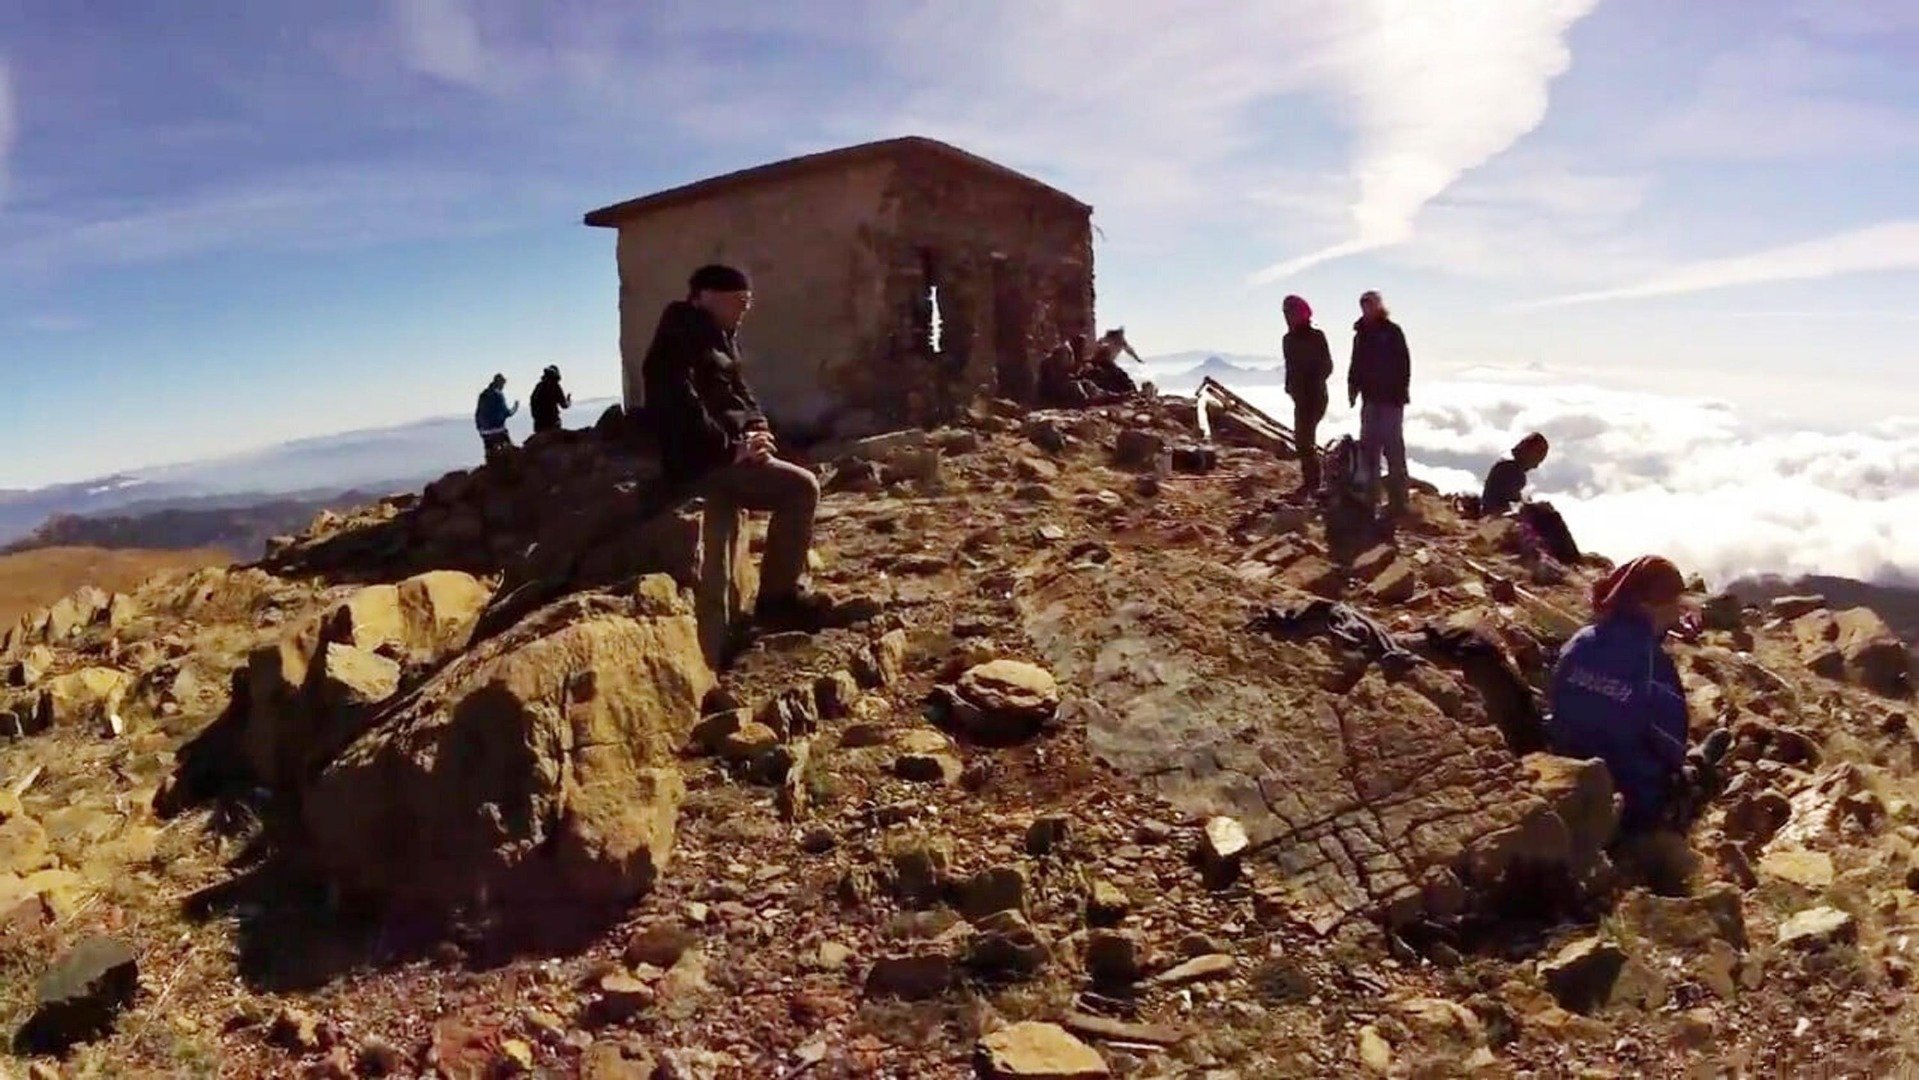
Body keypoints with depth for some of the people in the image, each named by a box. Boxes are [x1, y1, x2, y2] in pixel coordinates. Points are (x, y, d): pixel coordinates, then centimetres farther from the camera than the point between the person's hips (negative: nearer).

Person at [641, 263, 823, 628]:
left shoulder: (719, 338, 18)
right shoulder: (679, 342, -14)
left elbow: (737, 393, 24)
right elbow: (682, 408, -25)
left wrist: (756, 426, 4)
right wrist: (732, 447, -21)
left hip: (724, 454, 11)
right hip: (702, 463, -11)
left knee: (799, 484, 13)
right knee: (801, 488, -18)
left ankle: (787, 586, 14)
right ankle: (777, 597, -12)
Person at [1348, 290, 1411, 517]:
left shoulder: (1392, 331, -5)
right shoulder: (1362, 333, 13)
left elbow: (1404, 363, -10)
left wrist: (1401, 392, -16)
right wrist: (1353, 387, 6)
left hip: (1391, 398, -7)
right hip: (1370, 398, 7)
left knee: (1393, 449, -6)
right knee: (1368, 448, 9)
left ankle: (1398, 501, -3)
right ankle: (1370, 496, 17)